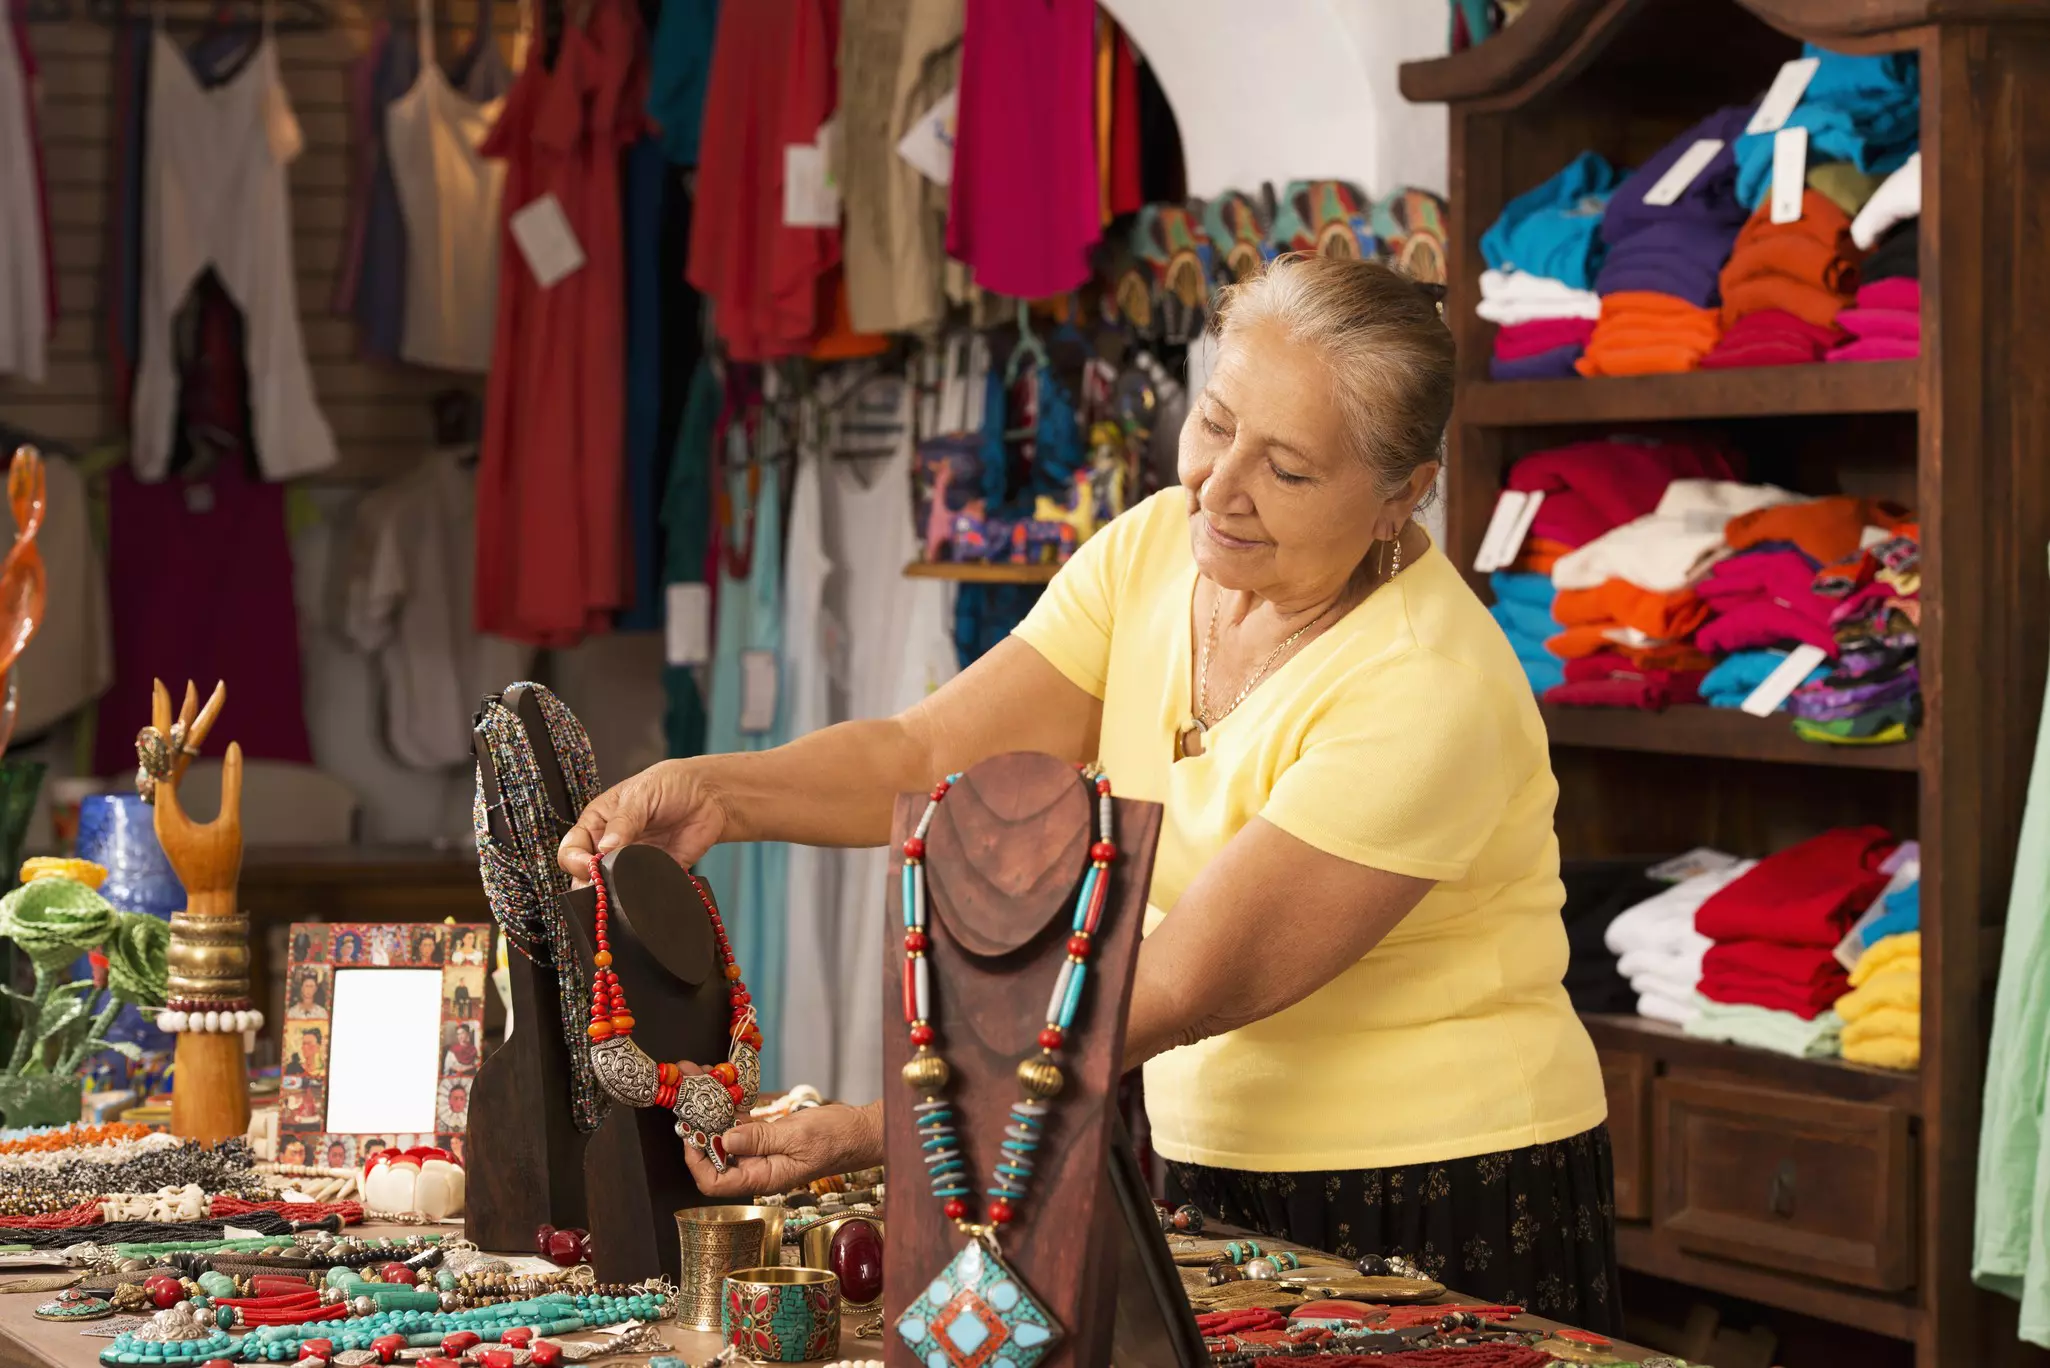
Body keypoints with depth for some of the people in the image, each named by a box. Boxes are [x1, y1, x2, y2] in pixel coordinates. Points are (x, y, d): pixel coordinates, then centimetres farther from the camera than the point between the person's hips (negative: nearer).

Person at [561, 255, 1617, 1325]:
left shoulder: (1425, 690, -24)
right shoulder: (1153, 551, -2)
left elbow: (1185, 986, -27)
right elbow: (931, 756, -6)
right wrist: (720, 792, -25)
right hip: (1214, 1174, 6)